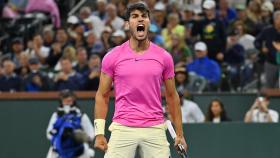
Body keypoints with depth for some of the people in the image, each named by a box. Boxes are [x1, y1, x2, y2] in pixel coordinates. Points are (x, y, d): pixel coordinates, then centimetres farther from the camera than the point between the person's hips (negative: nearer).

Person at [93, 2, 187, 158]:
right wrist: (99, 133, -1)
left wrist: (179, 134, 9)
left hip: (155, 130, 1)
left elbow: (172, 96, 12)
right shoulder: (112, 57, 2)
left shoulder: (164, 57, 5)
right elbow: (102, 95, 7)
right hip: (122, 129, -1)